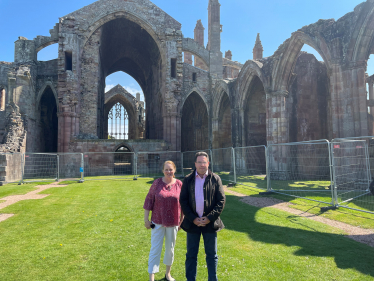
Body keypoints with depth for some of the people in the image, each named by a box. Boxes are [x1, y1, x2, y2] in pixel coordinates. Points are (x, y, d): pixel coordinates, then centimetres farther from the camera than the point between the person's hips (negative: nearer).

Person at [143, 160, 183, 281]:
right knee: (155, 249, 1)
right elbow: (149, 200, -3)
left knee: (170, 248, 17)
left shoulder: (179, 184, -5)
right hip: (158, 221, -1)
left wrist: (182, 221, 7)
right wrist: (146, 219, -4)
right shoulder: (157, 183, -7)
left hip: (173, 222, 2)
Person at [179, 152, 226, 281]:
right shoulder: (188, 180, 0)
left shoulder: (215, 179, -2)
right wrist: (193, 218, -9)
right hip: (192, 222, 1)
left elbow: (221, 201, -4)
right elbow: (183, 201, -1)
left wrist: (209, 218, -11)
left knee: (212, 255, 13)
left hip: (210, 222, -1)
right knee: (191, 255, 12)